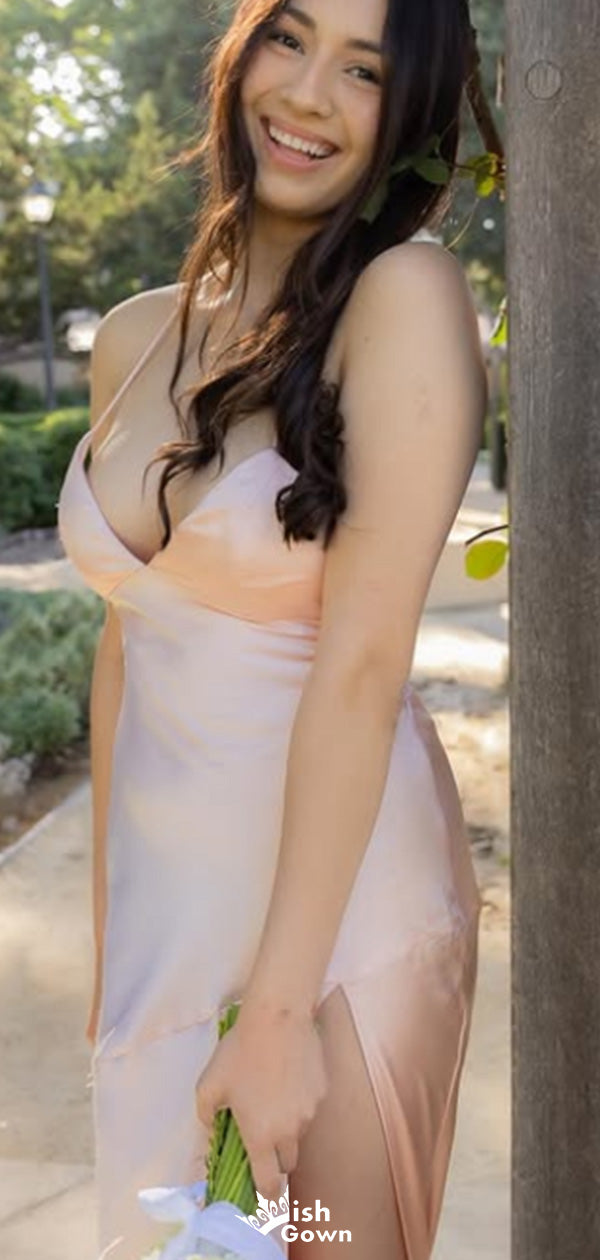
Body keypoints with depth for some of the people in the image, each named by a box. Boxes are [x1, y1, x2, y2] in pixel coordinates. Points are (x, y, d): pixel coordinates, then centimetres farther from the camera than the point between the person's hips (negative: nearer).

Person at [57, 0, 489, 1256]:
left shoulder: (406, 293, -14)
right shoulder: (134, 338, 4)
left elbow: (362, 666, -20)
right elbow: (126, 643, 7)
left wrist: (279, 1010, -19)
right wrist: (110, 937, 11)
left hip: (338, 902, -5)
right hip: (163, 900, 6)